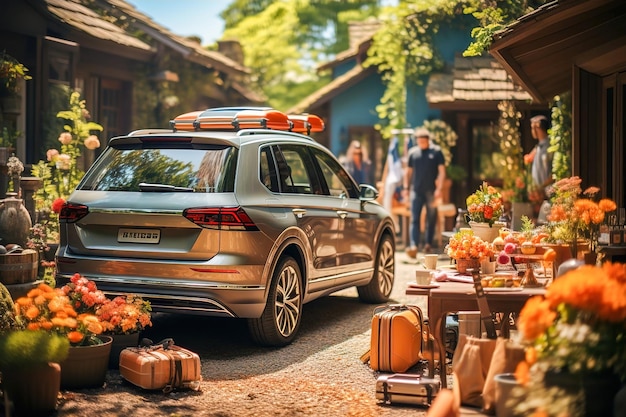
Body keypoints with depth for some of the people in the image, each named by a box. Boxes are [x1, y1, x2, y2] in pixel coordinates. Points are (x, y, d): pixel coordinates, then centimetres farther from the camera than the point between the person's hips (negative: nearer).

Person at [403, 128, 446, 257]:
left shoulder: (436, 151, 1)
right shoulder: (413, 152, 9)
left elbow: (442, 171, -1)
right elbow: (408, 171, 15)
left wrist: (439, 188, -10)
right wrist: (406, 187, 7)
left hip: (431, 191, -1)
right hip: (416, 190, 1)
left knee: (431, 219, 8)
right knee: (414, 219, -9)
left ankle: (428, 244, 20)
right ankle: (413, 246, -17)